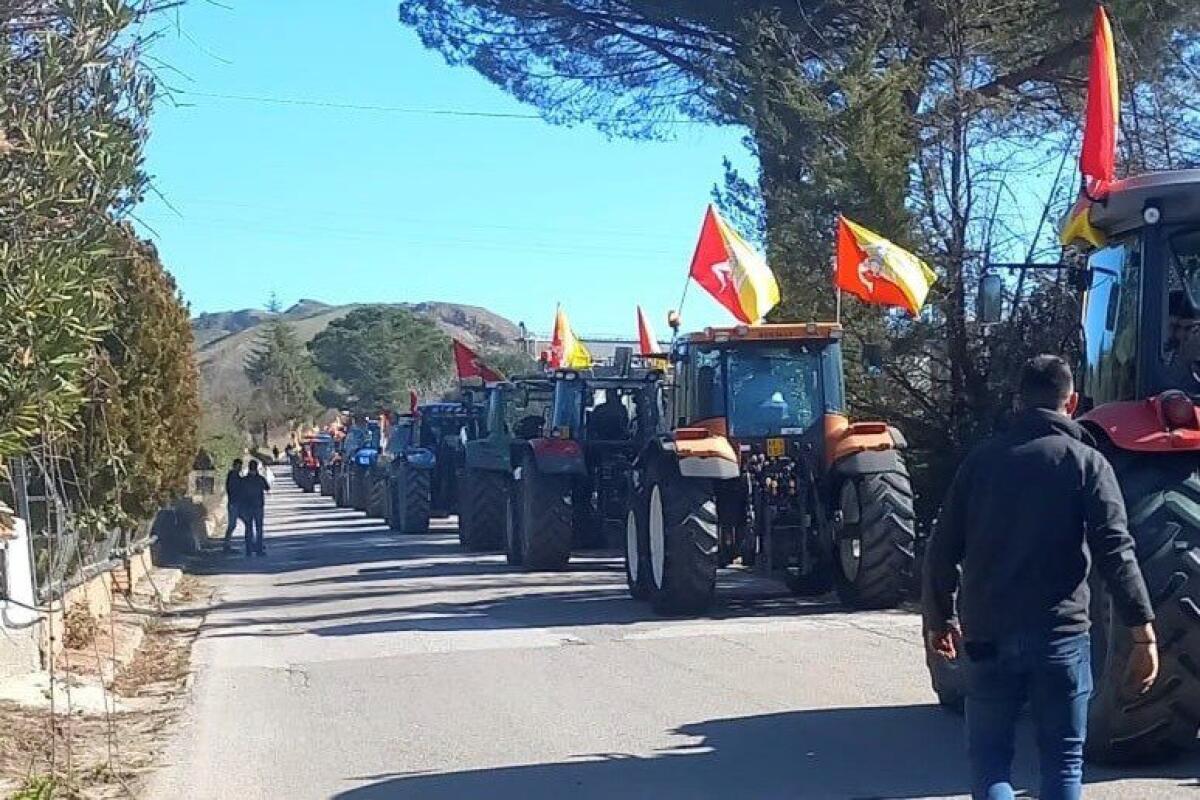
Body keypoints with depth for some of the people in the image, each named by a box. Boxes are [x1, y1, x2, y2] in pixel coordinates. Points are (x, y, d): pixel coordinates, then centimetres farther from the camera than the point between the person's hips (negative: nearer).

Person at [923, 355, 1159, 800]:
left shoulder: (981, 460, 7)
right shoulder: (1086, 463, -1)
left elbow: (942, 551, 7)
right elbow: (1115, 553, -12)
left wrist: (938, 620, 19)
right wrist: (1144, 634, -11)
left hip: (988, 634, 2)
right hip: (1060, 634, -2)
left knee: (989, 755, 11)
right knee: (1063, 761, 9)